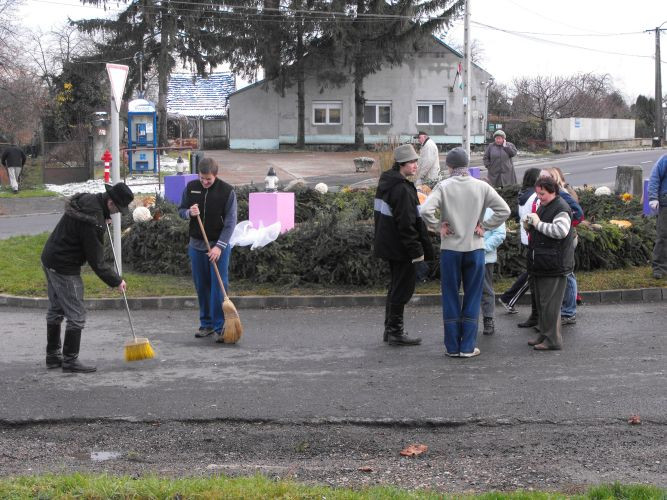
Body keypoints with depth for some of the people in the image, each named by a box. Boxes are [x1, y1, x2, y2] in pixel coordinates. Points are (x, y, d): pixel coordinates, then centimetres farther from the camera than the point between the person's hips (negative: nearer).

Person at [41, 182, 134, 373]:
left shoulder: (86, 199, 1)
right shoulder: (93, 220, -26)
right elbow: (96, 260, -21)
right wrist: (115, 281, -11)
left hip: (50, 259, 10)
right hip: (65, 267, -10)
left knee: (56, 309, 18)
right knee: (76, 315, -3)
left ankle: (52, 355, 29)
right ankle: (70, 360, 4)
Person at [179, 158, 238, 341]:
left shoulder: (227, 191, -9)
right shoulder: (191, 187, 2)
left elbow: (230, 222, -10)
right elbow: (181, 210, 13)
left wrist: (219, 246, -17)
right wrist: (189, 212, -12)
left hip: (219, 245, -4)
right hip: (196, 244, 4)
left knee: (219, 286, -6)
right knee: (201, 286, 8)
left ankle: (220, 327, -2)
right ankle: (206, 324, 19)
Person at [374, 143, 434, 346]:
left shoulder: (385, 183, 11)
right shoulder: (402, 189, -20)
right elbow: (406, 223, -22)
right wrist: (417, 251, -18)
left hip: (388, 244, 10)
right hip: (401, 247, -10)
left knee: (396, 286, 18)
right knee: (403, 288, -1)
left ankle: (390, 329, 24)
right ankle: (395, 332, 4)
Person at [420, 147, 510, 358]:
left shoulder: (443, 187, -6)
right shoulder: (481, 187, -1)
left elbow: (426, 211, -19)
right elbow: (504, 210, -6)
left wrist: (439, 227, -5)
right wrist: (485, 226, 0)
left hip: (450, 249, -1)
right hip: (475, 248, 1)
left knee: (450, 298, 9)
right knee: (472, 298, 9)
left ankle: (452, 347, 13)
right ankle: (468, 347, 10)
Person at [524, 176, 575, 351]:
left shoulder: (561, 208, -12)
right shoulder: (543, 207, 18)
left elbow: (560, 231, -28)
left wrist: (538, 223, -20)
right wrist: (530, 226, 9)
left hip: (554, 265, -10)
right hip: (541, 264, 10)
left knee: (550, 303, -8)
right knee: (541, 302, 15)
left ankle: (553, 339, -3)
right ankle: (544, 335, 24)